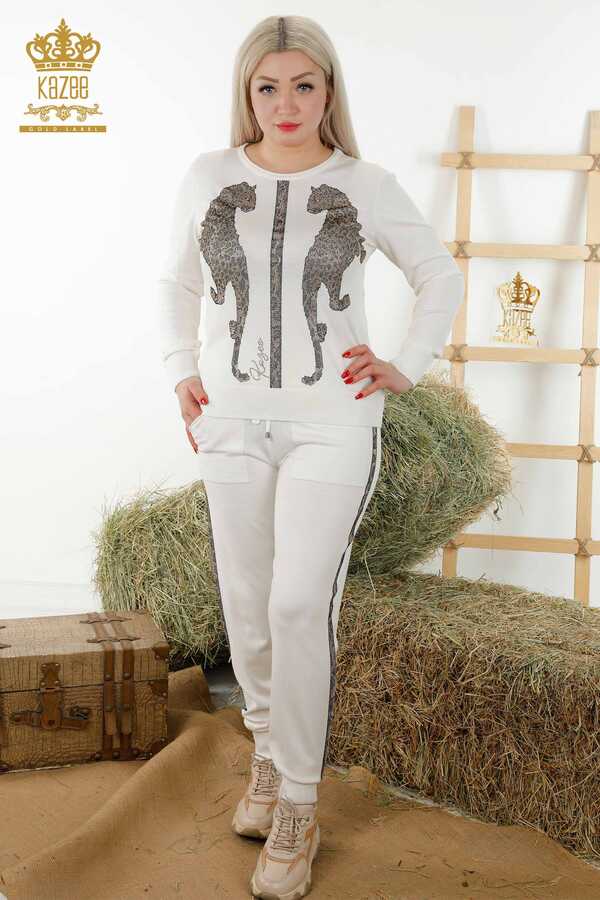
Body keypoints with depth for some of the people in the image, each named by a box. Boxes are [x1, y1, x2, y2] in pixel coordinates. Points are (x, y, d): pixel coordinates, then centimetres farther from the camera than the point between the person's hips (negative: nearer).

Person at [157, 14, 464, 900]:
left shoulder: (367, 186, 1)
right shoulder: (208, 177, 5)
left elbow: (441, 278, 13)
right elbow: (177, 282, 20)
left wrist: (407, 369, 4)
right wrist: (183, 374, 10)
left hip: (334, 426, -2)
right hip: (233, 423, 3)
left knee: (299, 604, -12)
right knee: (246, 605, 7)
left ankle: (298, 807, 2)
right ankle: (270, 750, 31)